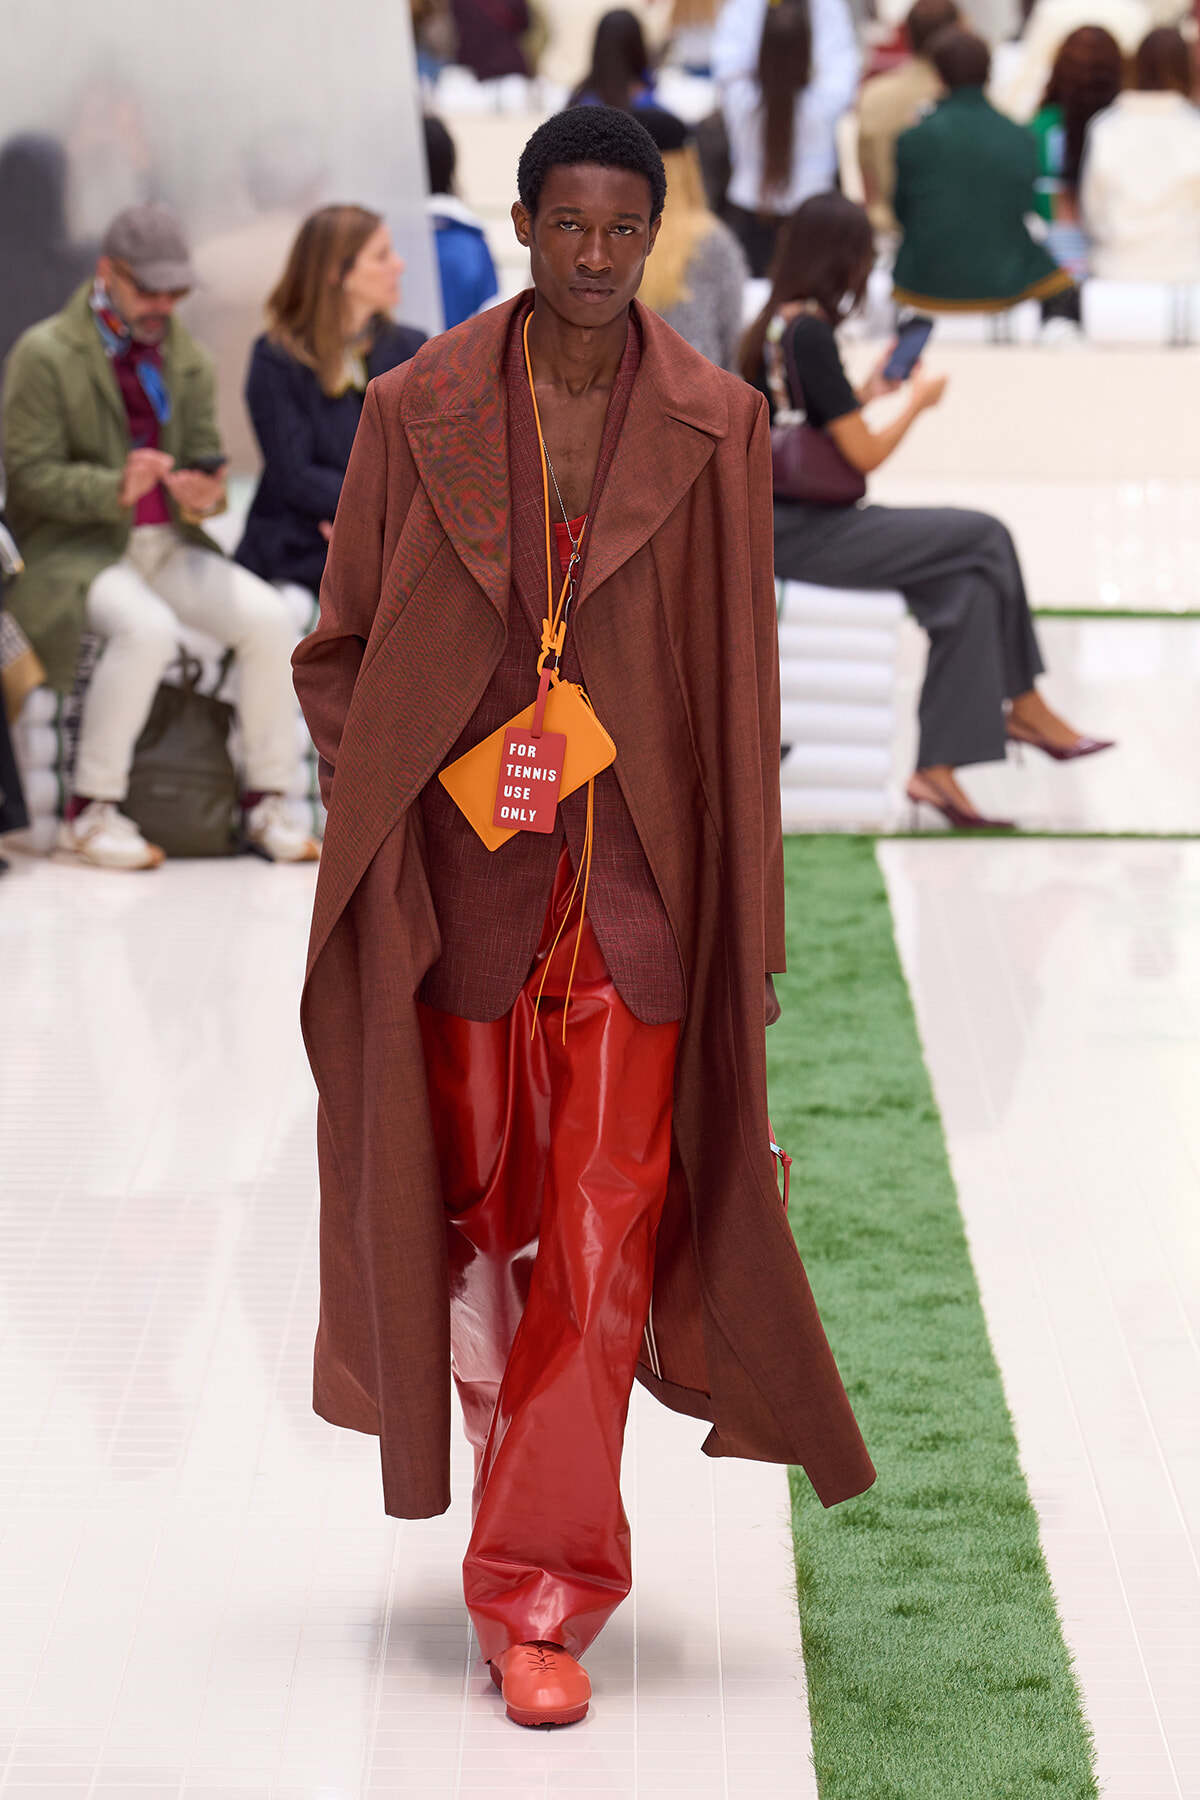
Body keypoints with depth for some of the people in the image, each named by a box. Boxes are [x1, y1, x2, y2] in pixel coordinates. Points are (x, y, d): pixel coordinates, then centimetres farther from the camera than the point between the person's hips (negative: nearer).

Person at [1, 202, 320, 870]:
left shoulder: (187, 357, 13)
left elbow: (206, 458, 15)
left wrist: (202, 494, -12)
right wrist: (116, 488, -26)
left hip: (168, 543, 6)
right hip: (72, 548, -6)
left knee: (269, 617, -18)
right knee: (148, 629, -35)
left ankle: (268, 800, -5)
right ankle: (91, 810, -21)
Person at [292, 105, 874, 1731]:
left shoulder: (716, 431, -1)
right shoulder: (418, 411, -1)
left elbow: (742, 691, 3)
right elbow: (339, 652, 7)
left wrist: (750, 927, 1)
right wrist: (419, 782, -9)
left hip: (639, 889, -1)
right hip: (464, 879, 1)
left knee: (606, 1240, -6)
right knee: (472, 1214, 11)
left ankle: (540, 1598, 1)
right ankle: (535, 1497, 36)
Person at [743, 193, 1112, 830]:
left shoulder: (774, 323, 13)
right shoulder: (809, 333, -17)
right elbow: (863, 456, -15)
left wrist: (870, 392, 21)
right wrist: (918, 401, 0)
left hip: (794, 523, 10)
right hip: (799, 533, -10)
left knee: (970, 580, 0)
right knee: (985, 539, -10)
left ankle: (938, 770, -3)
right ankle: (1021, 706, 4)